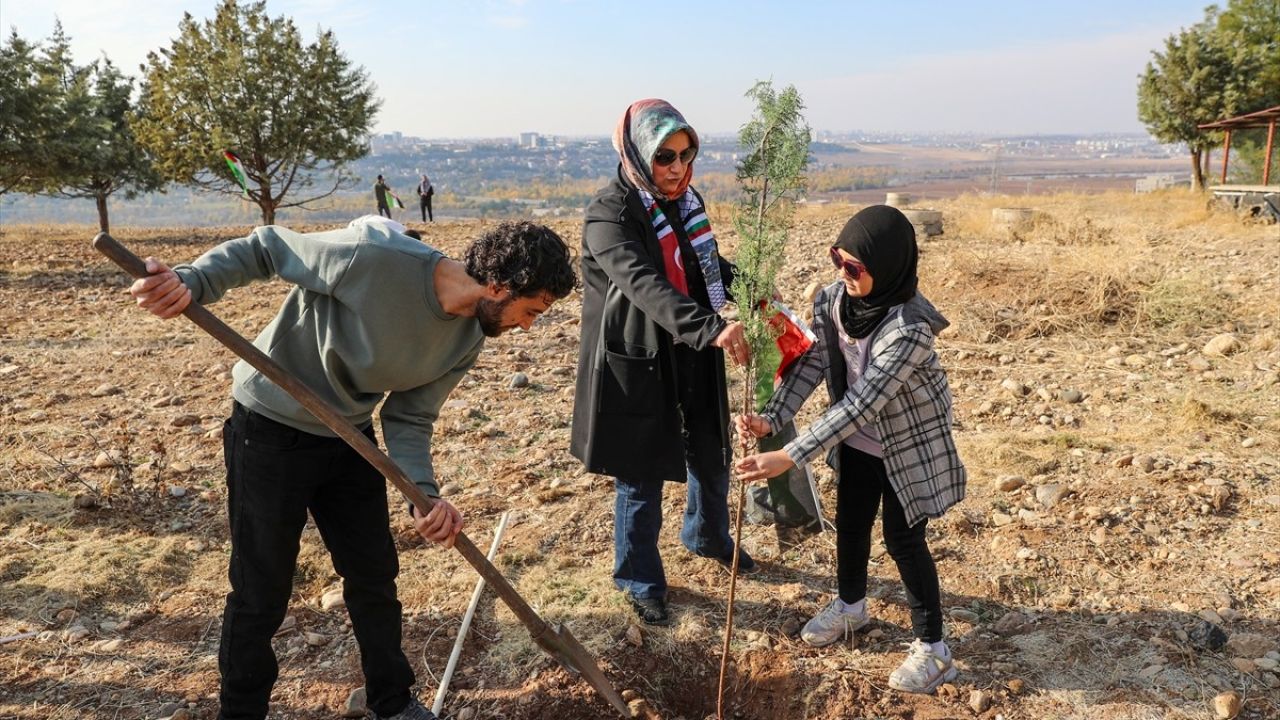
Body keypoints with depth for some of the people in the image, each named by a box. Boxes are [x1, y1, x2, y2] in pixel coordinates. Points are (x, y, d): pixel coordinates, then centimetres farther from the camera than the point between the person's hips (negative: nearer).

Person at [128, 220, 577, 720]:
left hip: (349, 437, 6)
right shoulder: (374, 256, -31)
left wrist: (424, 492, -21)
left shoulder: (467, 340, -10)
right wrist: (190, 283, -36)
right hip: (270, 430, -6)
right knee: (261, 594, 5)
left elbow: (409, 419, -5)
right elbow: (264, 249, -19)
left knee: (375, 575, 14)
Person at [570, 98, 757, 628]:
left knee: (711, 456, 21)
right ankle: (640, 581, 28)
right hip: (637, 363, -7)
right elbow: (647, 287, -35)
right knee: (642, 477, 6)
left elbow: (709, 264, 18)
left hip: (694, 358, 7)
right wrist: (710, 328, -49)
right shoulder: (609, 215, -19)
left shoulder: (685, 200, 3)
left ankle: (707, 536, 49)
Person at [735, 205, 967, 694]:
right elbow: (811, 362, -11)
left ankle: (931, 647, 26)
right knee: (849, 524, 21)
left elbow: (862, 403, -37)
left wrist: (789, 457, -39)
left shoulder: (908, 328, -35)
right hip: (857, 440, 7)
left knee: (903, 541, 5)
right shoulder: (835, 298, -15)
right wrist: (771, 418, -25)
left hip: (908, 446, -6)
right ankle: (850, 606, 47)